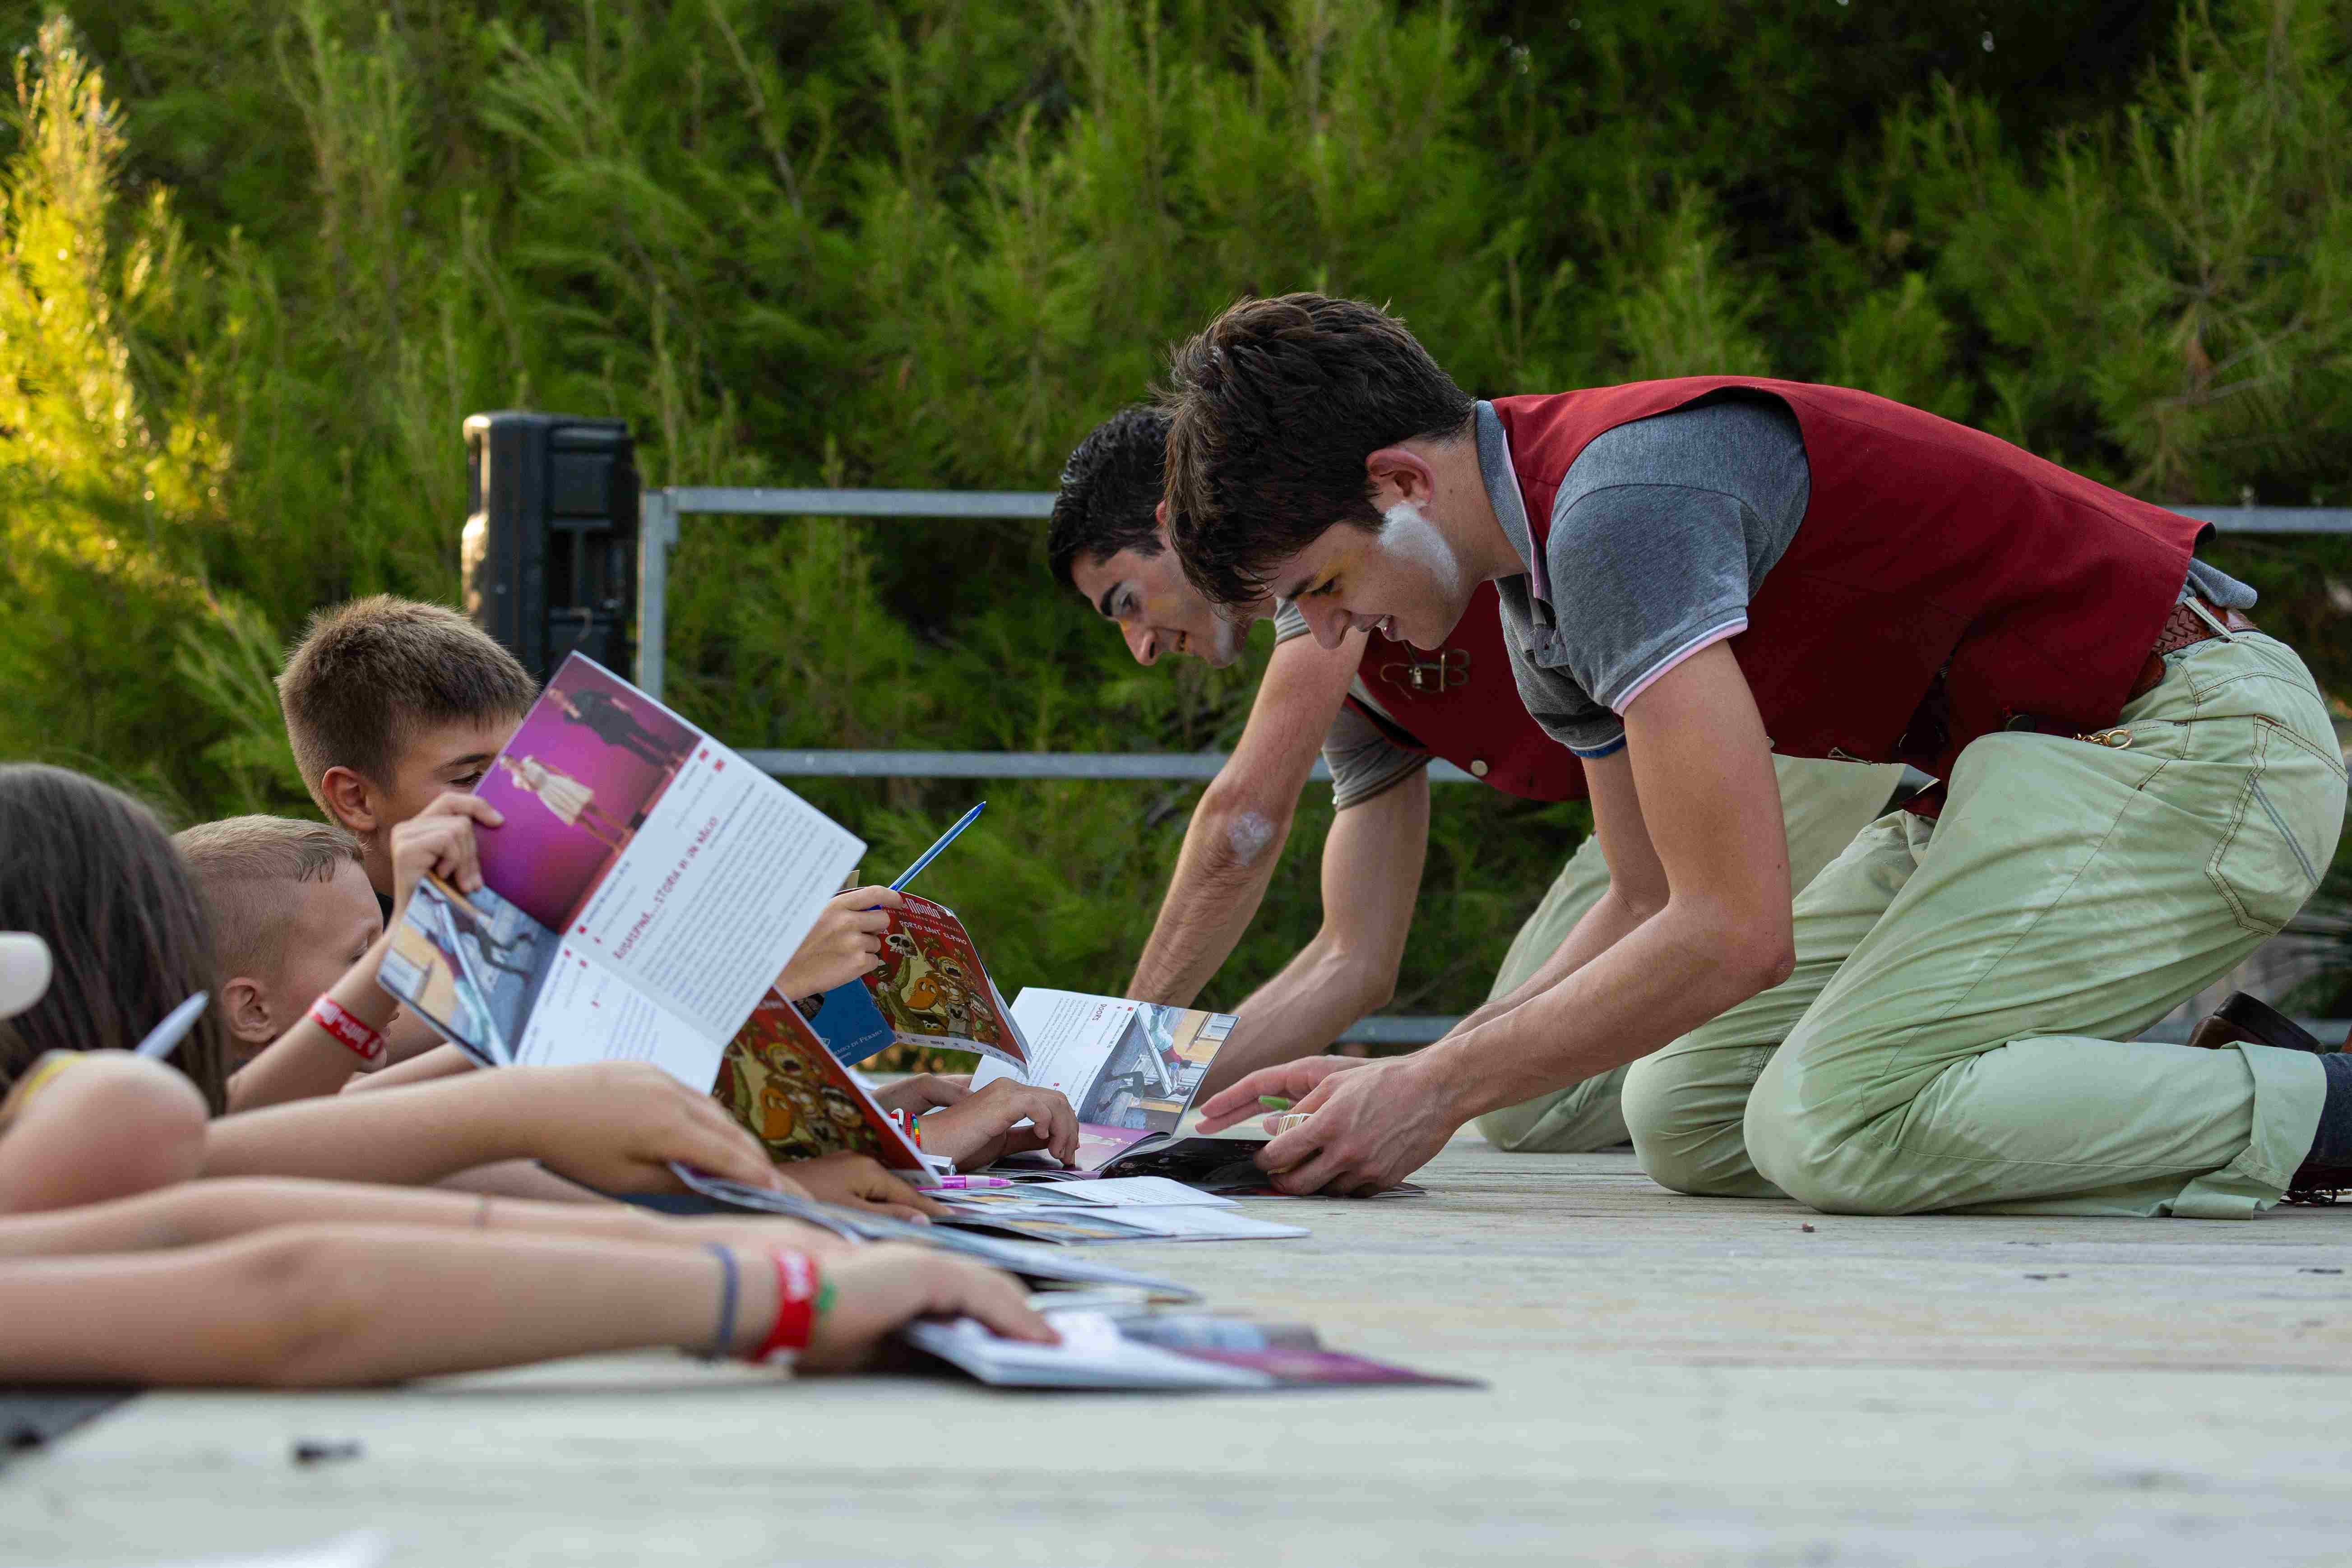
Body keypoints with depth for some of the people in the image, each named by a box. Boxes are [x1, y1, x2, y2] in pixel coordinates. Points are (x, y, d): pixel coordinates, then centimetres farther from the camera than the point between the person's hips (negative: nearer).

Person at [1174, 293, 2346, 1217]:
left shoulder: (1620, 506, -24)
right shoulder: (1542, 593, 9)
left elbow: (1735, 933, -27)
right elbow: (1654, 905, 17)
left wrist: (1436, 1093, -18)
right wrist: (1404, 1081, 4)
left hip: (2193, 744, -10)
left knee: (1830, 1124, -23)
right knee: (1686, 1121, 3)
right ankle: (2181, 1087, 8)